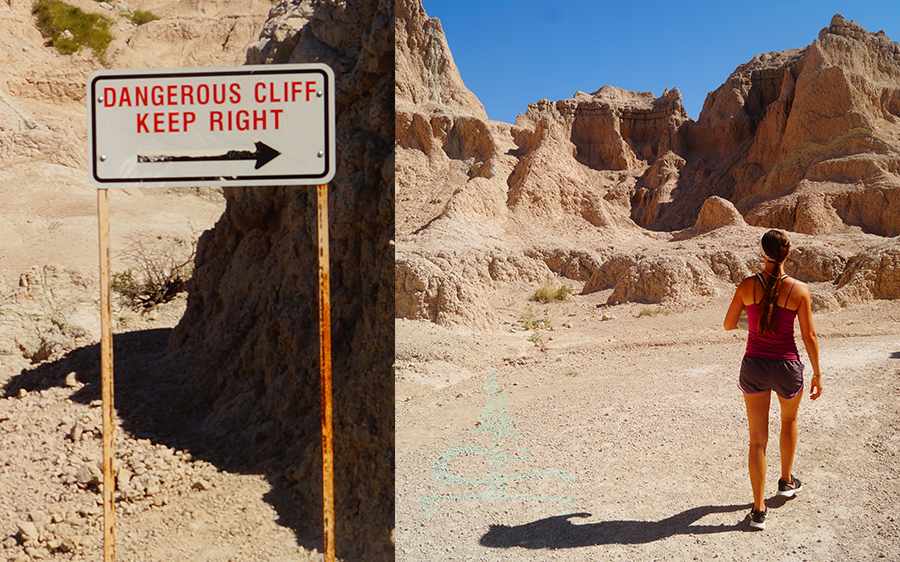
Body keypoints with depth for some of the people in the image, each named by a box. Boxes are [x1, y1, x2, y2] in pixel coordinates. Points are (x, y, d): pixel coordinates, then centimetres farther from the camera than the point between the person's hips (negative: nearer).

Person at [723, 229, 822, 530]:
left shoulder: (747, 286, -9)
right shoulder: (799, 290, -12)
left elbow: (729, 325, 0)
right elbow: (809, 337, -7)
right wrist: (817, 374, 5)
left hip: (754, 367, 0)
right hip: (787, 369, 0)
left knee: (758, 438, 9)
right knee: (789, 419, 32)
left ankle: (758, 510, 9)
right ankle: (786, 481, 45)